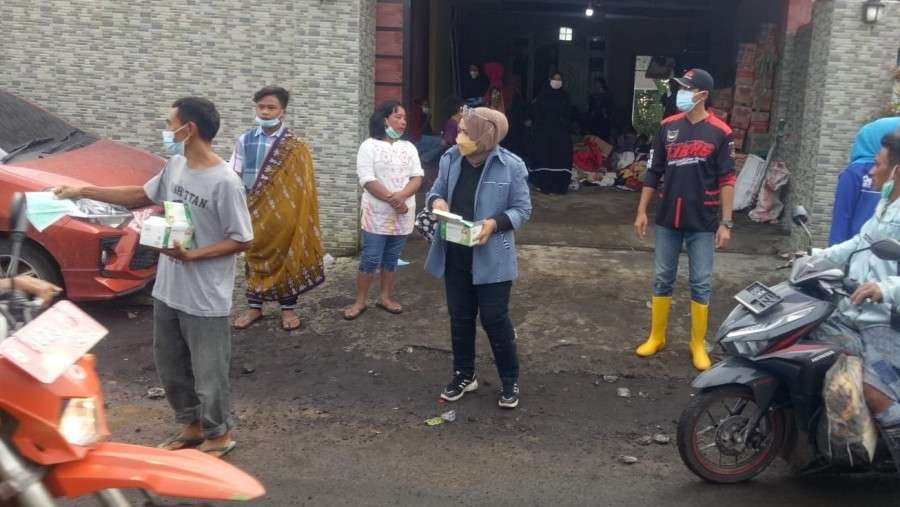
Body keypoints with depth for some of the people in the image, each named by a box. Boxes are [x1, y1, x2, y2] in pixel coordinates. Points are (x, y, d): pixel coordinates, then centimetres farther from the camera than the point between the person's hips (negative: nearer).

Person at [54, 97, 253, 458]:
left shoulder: (224, 181, -21)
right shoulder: (175, 166, 3)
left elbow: (243, 240, -17)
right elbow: (141, 197, 20)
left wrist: (192, 255, -24)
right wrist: (83, 192, 18)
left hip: (205, 300, -8)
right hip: (168, 291, 8)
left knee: (208, 373, 7)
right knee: (170, 367, 21)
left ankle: (219, 435, 29)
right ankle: (192, 427, 40)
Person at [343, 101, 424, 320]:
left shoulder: (409, 147, 10)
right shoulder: (369, 146, -5)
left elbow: (417, 177, 1)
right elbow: (367, 180, -13)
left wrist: (402, 196, -18)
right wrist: (392, 200, -18)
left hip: (403, 215, 5)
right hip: (377, 215, -4)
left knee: (392, 259, 12)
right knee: (370, 260, -2)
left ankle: (384, 297, 24)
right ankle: (360, 302, 10)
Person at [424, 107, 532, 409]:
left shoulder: (511, 166, -13)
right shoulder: (450, 159, 0)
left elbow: (522, 209, -8)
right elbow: (436, 191, 12)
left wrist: (495, 223, -24)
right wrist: (436, 201, -12)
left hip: (491, 259, -5)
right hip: (455, 256, 5)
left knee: (495, 319, 3)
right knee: (459, 318, 14)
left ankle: (510, 381, 21)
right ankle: (464, 376, 32)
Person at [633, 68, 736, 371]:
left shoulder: (720, 132, -5)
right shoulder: (668, 127, 4)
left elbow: (727, 180, -5)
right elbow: (653, 172, 9)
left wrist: (726, 223, -8)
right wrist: (642, 211, 7)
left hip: (702, 222, -3)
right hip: (668, 219, 3)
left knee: (701, 284, 5)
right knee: (663, 279, 11)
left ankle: (698, 345, 17)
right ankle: (656, 337, 25)